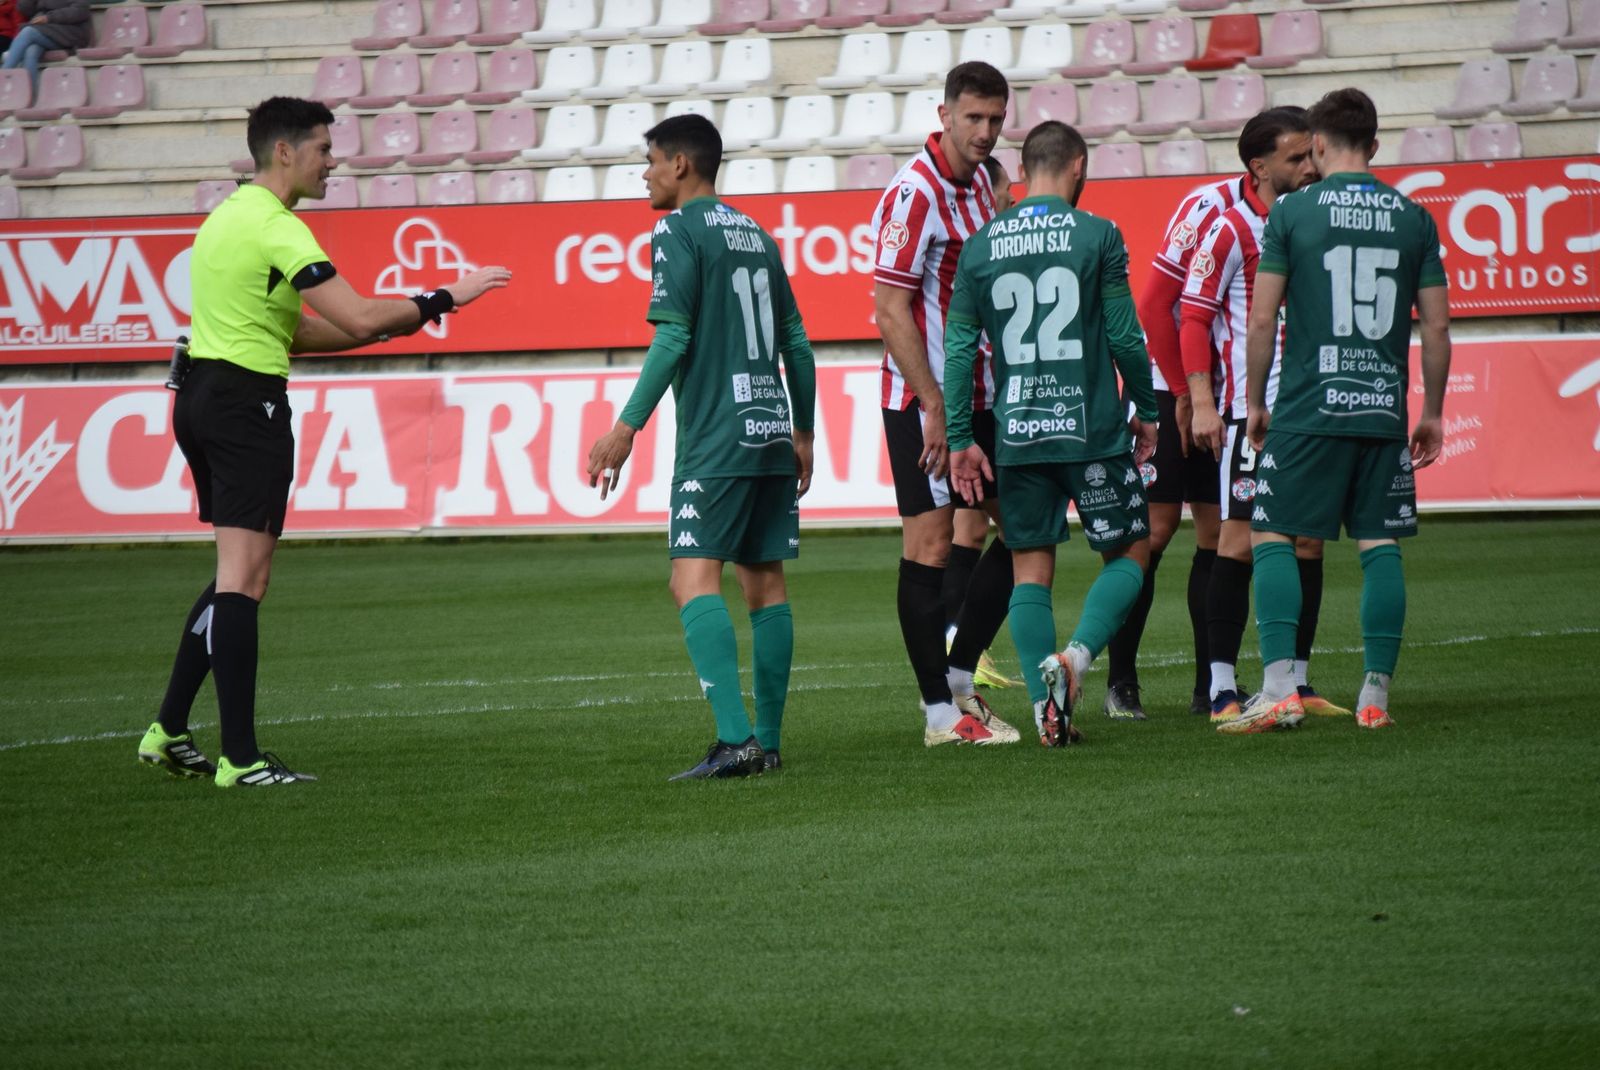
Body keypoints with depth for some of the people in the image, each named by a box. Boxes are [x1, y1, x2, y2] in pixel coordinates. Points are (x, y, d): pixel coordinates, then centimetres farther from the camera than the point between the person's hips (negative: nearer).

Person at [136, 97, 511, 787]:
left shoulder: (230, 215, 17)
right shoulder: (274, 227, -15)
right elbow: (359, 319, -22)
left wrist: (389, 325, 12)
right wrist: (444, 299, -10)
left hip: (202, 392, 10)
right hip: (246, 401, -10)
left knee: (236, 576, 17)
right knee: (244, 578, -9)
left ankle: (169, 732, 17)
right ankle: (239, 758, -11)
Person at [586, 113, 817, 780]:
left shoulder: (680, 233, -5)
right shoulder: (757, 237, 18)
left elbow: (672, 339, -13)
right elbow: (797, 343, 20)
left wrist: (627, 428, -12)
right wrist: (803, 432, 27)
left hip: (715, 440, -8)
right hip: (773, 433, 8)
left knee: (694, 578, -13)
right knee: (764, 581, 11)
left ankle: (735, 738, -27)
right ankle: (767, 743, 12)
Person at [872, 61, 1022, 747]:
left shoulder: (982, 184, 10)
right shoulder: (913, 196, -15)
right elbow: (891, 311, -19)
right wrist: (935, 409, -19)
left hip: (983, 395, 9)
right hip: (922, 403, -9)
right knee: (930, 545, -4)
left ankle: (958, 675, 19)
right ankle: (940, 713, 0)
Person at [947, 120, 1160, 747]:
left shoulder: (979, 247, 5)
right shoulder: (1097, 236, -5)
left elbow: (958, 348, 3)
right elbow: (1124, 336, -4)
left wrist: (960, 439, 8)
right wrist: (1146, 411, 9)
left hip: (1016, 436, 3)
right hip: (1092, 430, -3)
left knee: (1030, 570, 10)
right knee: (1129, 553, 11)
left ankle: (1047, 711, 3)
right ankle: (1075, 655, -12)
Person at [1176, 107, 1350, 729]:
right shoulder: (1232, 229, -8)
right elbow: (1194, 315, -8)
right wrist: (1202, 403, -14)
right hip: (1249, 409, -6)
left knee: (1308, 540, 6)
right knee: (1242, 540, -7)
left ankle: (1295, 684, 13)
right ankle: (1223, 690, -4)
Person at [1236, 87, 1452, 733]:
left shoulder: (1292, 213, -2)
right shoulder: (1413, 219, 6)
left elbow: (1261, 322, -3)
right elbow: (1437, 325, 7)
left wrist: (1255, 403, 8)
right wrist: (1432, 412, 16)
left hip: (1308, 408, -3)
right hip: (1384, 410, 3)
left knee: (1272, 539, 4)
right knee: (1380, 548, 7)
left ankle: (1279, 689, -7)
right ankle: (1376, 696, 6)